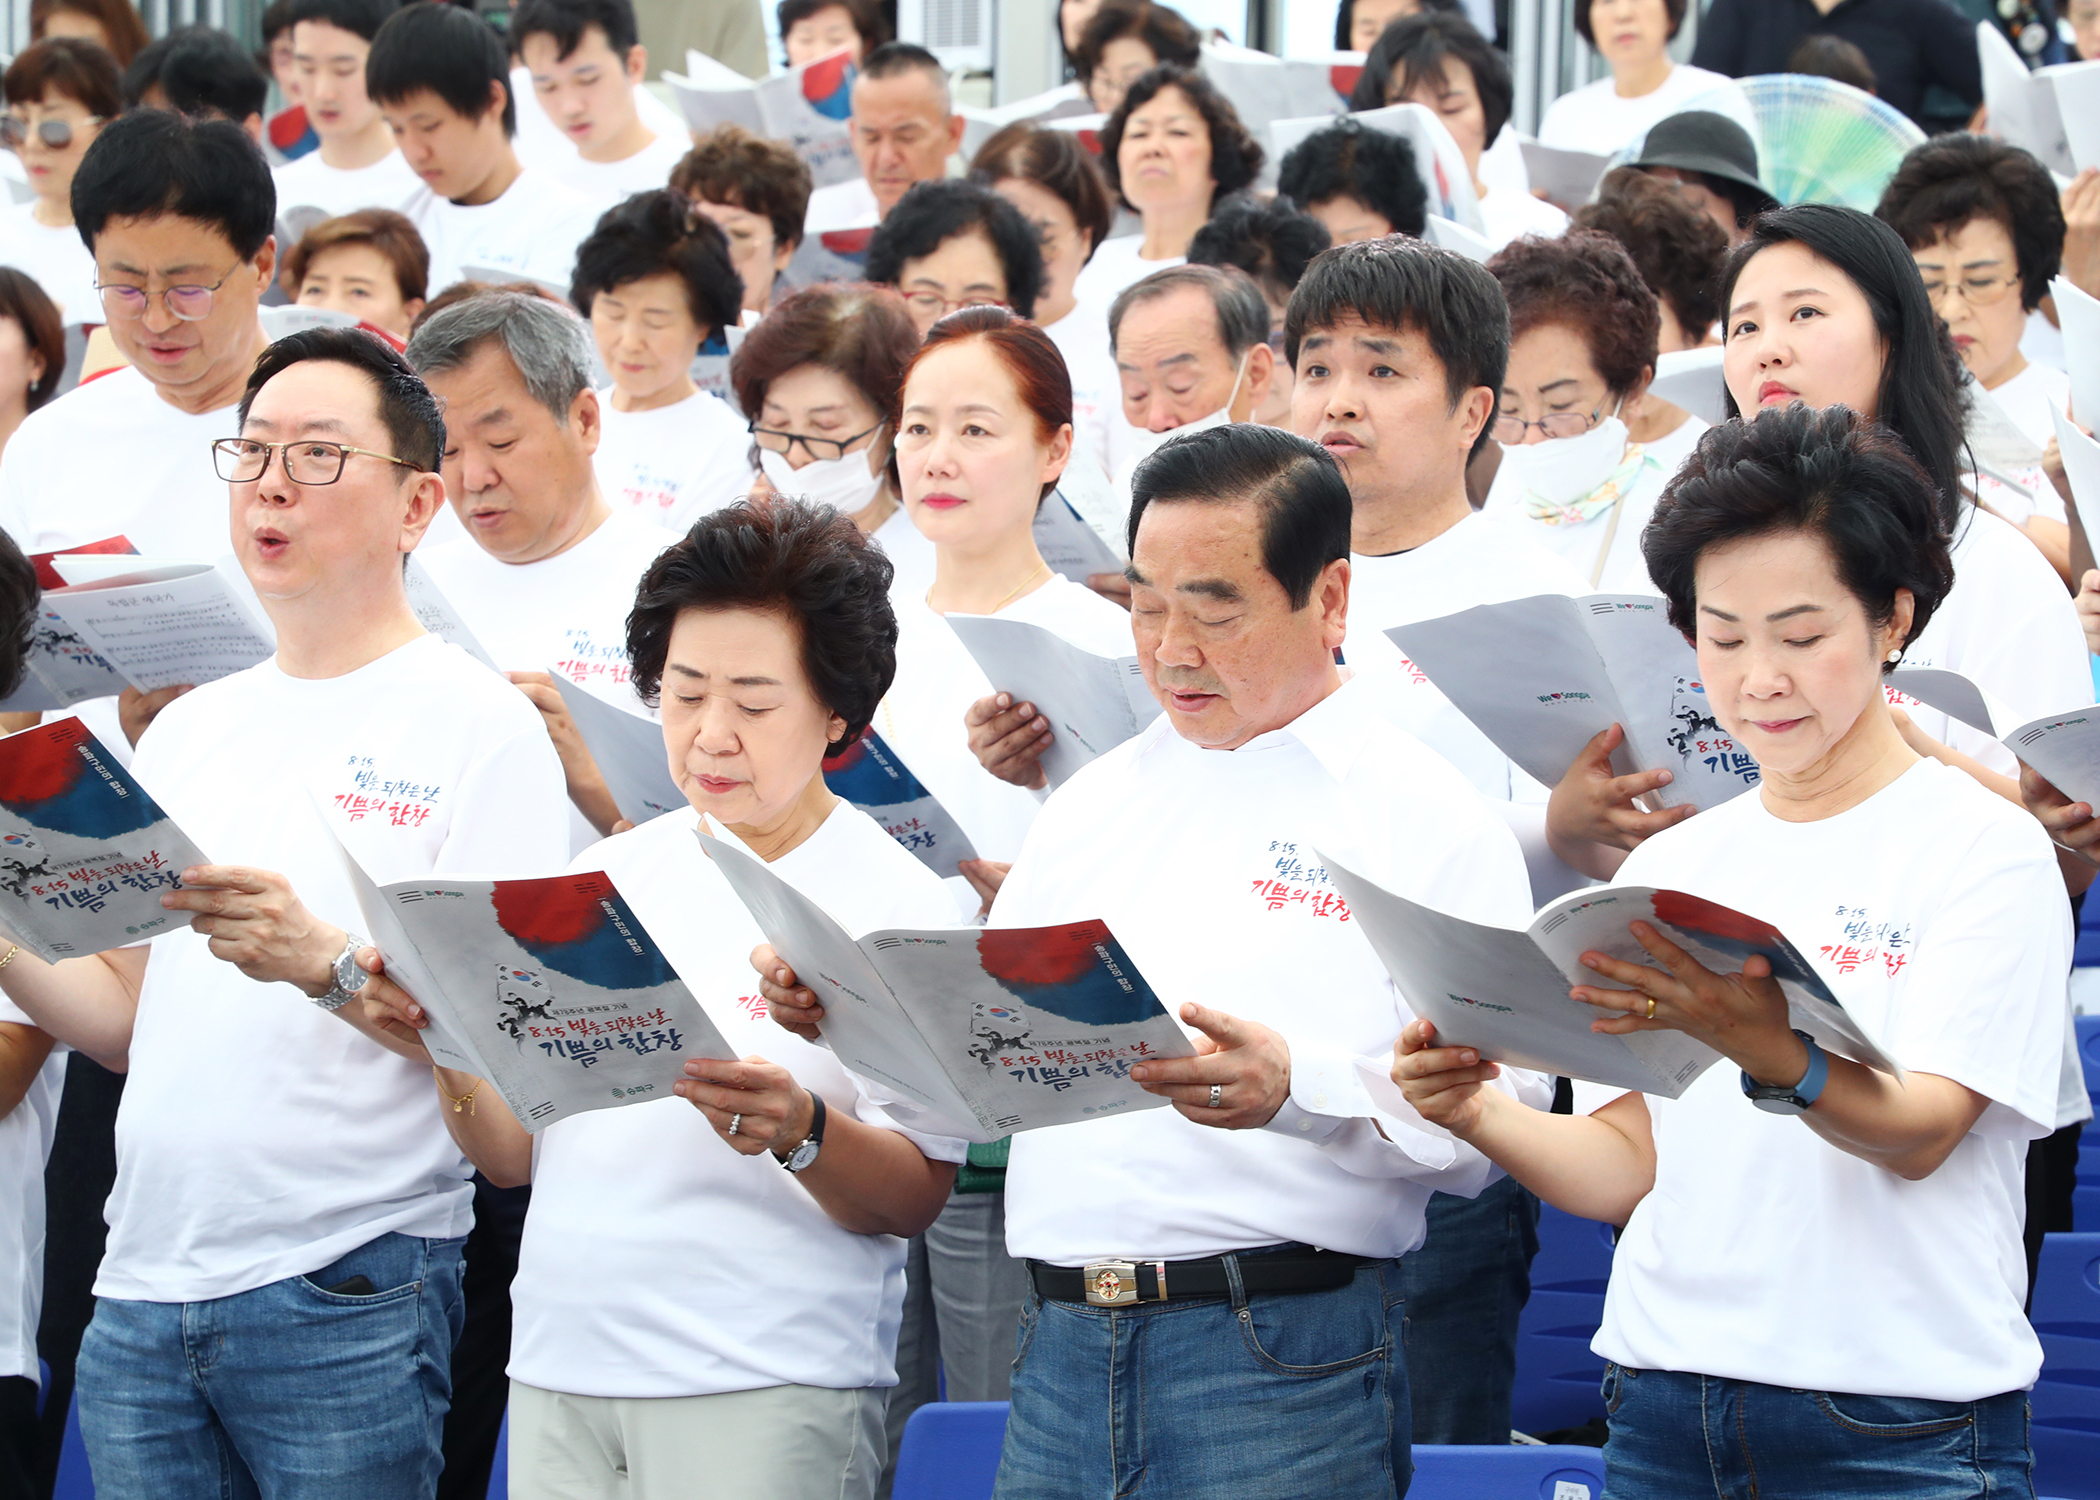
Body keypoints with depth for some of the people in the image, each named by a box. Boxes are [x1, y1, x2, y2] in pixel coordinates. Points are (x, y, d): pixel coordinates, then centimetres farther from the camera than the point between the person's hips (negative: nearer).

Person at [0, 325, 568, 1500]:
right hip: (144, 1291, 6)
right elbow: (123, 1016, 16)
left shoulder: (480, 725, -3)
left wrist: (325, 962, -25)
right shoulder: (191, 729, 17)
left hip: (346, 1299, -6)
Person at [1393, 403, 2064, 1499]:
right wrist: (1476, 1112, -11)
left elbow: (1920, 1131, -16)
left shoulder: (1986, 850, -3)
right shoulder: (1669, 869, 13)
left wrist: (1761, 1047, -33)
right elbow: (1627, 1165, 7)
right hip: (1666, 1400, 4)